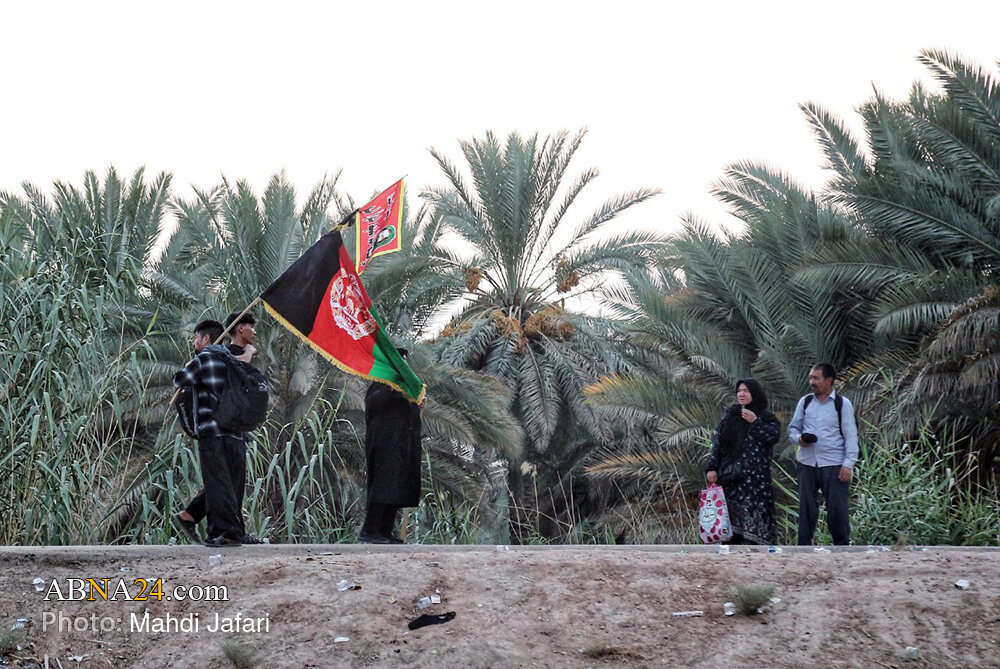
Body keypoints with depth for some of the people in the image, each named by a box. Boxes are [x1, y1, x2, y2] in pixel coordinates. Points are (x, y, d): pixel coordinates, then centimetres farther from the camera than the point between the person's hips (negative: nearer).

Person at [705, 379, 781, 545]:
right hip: (729, 477, 3)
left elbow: (774, 436, -11)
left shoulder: (766, 418, 6)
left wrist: (755, 422, -19)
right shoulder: (730, 416, 14)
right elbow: (717, 443, 10)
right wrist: (712, 468, 1)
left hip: (754, 477, -3)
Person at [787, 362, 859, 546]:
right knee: (806, 507, 6)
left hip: (833, 465, -3)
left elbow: (851, 436, -4)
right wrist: (798, 438, -7)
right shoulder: (805, 402, 9)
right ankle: (804, 546, 13)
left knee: (837, 507, -2)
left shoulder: (842, 404, -2)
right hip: (807, 463, 3)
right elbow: (793, 427, 17)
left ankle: (842, 545, 8)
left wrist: (848, 464, -11)